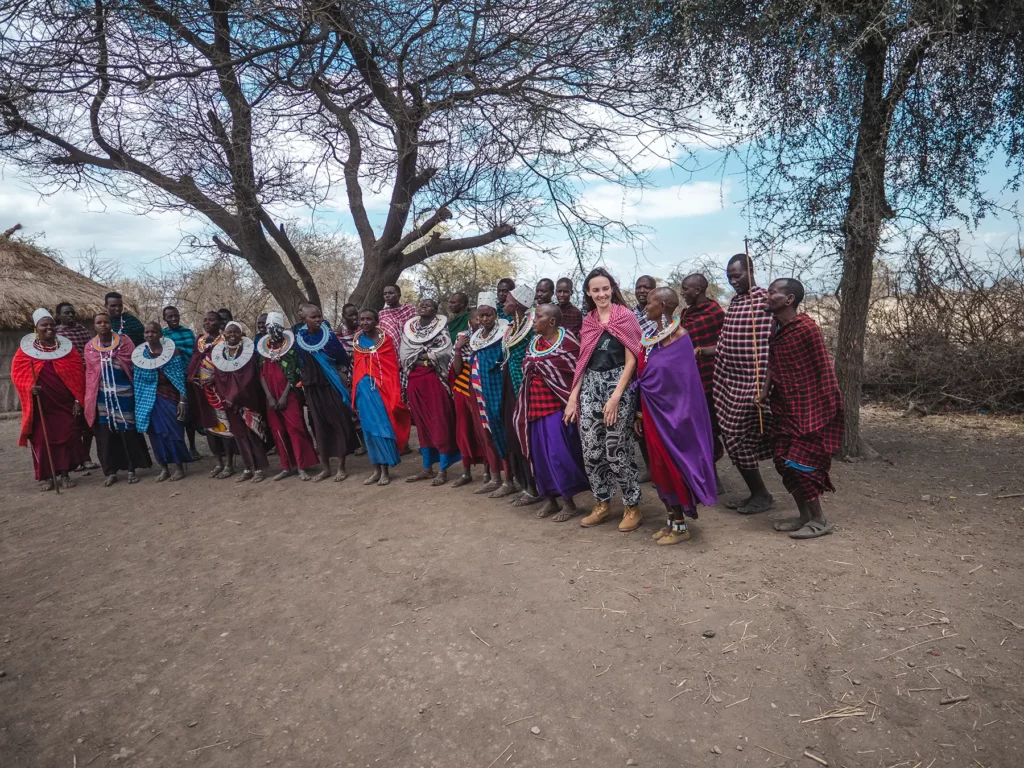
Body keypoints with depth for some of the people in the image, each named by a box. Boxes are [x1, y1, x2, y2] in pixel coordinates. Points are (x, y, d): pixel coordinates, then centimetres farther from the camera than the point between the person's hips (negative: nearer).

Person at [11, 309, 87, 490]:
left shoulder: (66, 346, 4)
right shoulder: (25, 348, 2)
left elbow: (78, 373, 2)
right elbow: (17, 372, 0)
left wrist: (78, 399, -3)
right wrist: (29, 387, -20)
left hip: (65, 403, 1)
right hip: (40, 404, 0)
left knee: (67, 437, 0)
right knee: (42, 439, 3)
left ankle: (64, 474, 13)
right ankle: (47, 477, 13)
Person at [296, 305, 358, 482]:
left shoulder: (329, 335, -3)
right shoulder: (299, 338, 2)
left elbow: (343, 359, -2)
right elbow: (298, 365, 12)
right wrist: (303, 380, 6)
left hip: (333, 386, -2)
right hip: (313, 388, 2)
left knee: (339, 423, -1)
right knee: (320, 426, 8)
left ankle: (341, 467, 9)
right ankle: (325, 468, 18)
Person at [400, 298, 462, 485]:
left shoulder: (442, 325, 2)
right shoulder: (409, 328, 14)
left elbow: (445, 352, -11)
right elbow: (404, 354, 7)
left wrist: (420, 352, -5)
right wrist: (429, 353, -4)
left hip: (435, 378, -4)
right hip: (415, 380, 5)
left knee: (440, 422, -3)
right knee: (422, 423, 9)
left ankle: (443, 470, 2)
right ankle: (427, 468, 18)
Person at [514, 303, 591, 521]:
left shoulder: (567, 343, -10)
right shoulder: (533, 343, 11)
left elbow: (578, 373, -11)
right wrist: (524, 405, 15)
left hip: (557, 405, -7)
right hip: (535, 406, 7)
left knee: (558, 454, -7)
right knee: (539, 454, 10)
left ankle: (569, 503, 8)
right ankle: (550, 500, 23)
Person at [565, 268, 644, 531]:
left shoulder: (626, 316, -2)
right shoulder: (588, 321, 13)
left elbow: (631, 360, -7)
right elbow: (583, 361, 14)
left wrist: (615, 397, -15)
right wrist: (573, 397, 6)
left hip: (618, 386, -5)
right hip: (590, 388, 5)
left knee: (616, 452, -3)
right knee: (591, 452, 5)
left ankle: (633, 507, 15)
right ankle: (603, 504, 22)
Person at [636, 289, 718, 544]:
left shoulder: (678, 337, -14)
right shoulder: (654, 336, 9)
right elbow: (644, 378, 10)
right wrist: (640, 414, 8)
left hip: (670, 413, -8)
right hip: (653, 413, 8)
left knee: (672, 465, 1)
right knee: (659, 467, 13)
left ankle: (681, 526, 16)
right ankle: (672, 520, 26)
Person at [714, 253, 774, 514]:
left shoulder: (763, 301, -12)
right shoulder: (734, 302, 14)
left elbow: (766, 347, -17)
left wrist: (761, 387, -21)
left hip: (748, 383, -8)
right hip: (729, 382, 8)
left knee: (739, 440, -3)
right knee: (734, 439, 11)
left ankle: (760, 495, 15)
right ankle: (757, 494, 24)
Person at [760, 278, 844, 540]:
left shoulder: (806, 327, -18)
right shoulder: (776, 329, 7)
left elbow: (824, 368, -15)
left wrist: (827, 409, -14)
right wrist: (766, 388, 0)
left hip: (809, 409, -8)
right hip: (785, 408, 8)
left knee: (799, 463, -5)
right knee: (783, 461, 10)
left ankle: (819, 521, 11)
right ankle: (805, 516, 23)